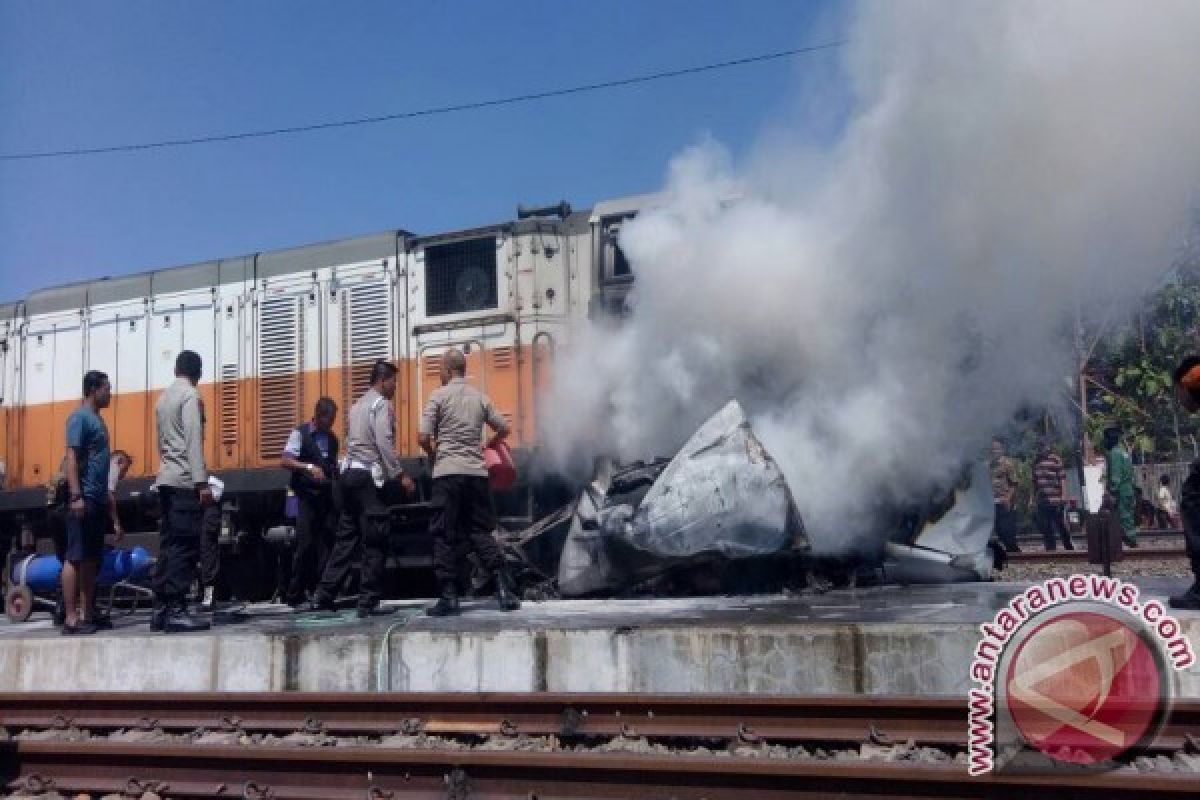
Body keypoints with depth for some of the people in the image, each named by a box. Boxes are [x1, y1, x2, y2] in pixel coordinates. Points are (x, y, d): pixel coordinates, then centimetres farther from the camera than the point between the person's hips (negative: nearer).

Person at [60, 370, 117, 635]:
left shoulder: (97, 419, 18)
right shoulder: (80, 417, -8)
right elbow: (71, 457, -15)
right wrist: (76, 496, -22)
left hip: (99, 500, 9)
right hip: (84, 498, -9)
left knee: (91, 559, 10)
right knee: (75, 558, -7)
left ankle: (85, 614, 14)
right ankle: (71, 618, -6)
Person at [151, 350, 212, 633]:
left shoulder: (163, 397, 17)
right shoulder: (191, 396, -7)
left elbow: (162, 441, 18)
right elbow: (194, 442, -15)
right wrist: (202, 482, -18)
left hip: (166, 480, 8)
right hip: (185, 481, -8)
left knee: (169, 545, 9)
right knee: (184, 547, -8)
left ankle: (161, 609, 9)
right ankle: (176, 611, -11)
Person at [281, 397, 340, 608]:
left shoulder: (332, 438, 14)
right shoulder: (300, 433, -2)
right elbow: (285, 461, -11)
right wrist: (309, 467, -23)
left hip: (327, 496, 5)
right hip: (307, 496, -5)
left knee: (326, 545, 2)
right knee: (305, 545, -7)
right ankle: (295, 595, 2)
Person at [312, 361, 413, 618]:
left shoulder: (357, 405, 22)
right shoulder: (381, 404, -6)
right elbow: (384, 443, -17)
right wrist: (400, 475, -14)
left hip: (349, 474, 9)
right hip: (368, 477, -9)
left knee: (346, 538, 11)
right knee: (374, 542, -4)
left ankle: (323, 597, 10)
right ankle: (368, 603, -3)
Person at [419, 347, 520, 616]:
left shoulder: (439, 396, -3)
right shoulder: (480, 397, 10)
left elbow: (423, 437, -8)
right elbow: (503, 428, 16)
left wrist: (433, 454, 11)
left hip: (447, 473, -4)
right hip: (477, 473, 4)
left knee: (444, 536, 2)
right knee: (482, 532, 9)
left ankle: (448, 597, 0)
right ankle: (503, 587, -3)